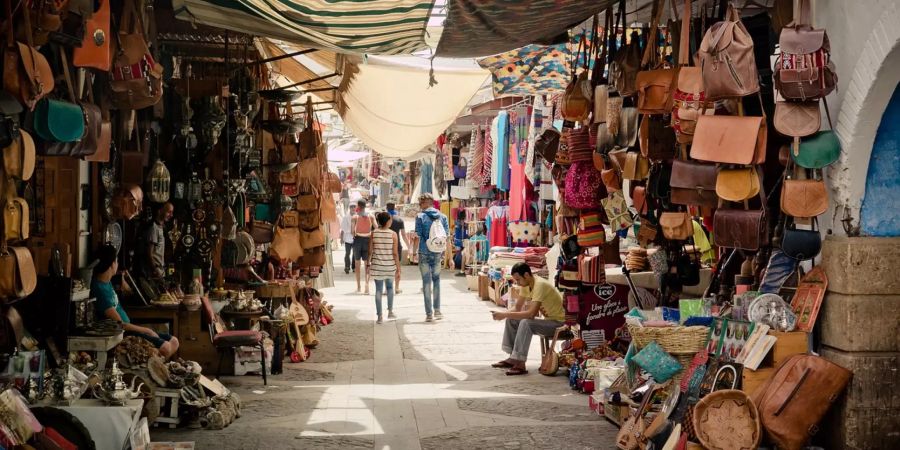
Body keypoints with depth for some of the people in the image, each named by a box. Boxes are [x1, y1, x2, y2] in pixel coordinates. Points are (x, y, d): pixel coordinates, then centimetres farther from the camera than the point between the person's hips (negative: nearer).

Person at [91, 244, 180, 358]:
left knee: (174, 341, 2)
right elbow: (119, 324, -22)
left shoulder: (106, 281, 5)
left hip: (127, 328, 11)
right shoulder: (100, 289, -23)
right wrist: (146, 330, -12)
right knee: (165, 348, -24)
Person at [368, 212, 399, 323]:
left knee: (378, 290, 6)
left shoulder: (373, 233, -4)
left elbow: (370, 251, -1)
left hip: (377, 266, 1)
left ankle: (379, 316, 6)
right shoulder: (393, 234, -9)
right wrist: (398, 267, 0)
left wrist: (368, 263, 11)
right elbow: (395, 253, -8)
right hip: (390, 266, -1)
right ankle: (390, 311, 23)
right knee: (390, 287, 22)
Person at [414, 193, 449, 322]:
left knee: (426, 281, 3)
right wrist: (444, 253, 13)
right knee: (436, 279, 17)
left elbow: (418, 236, -10)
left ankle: (429, 314, 4)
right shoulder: (442, 217, 3)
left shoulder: (420, 217, -8)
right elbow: (447, 235, 5)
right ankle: (437, 310, 17)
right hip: (437, 253, 3)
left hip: (424, 253, -3)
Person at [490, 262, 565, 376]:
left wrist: (505, 314, -31)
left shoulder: (540, 285, -26)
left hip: (558, 322, -10)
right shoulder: (526, 284, 1)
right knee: (511, 320, 4)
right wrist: (504, 314, -15)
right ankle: (513, 358, 5)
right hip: (547, 320, 10)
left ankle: (520, 364, -27)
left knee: (526, 323, -30)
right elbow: (518, 308, 7)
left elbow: (532, 313, -34)